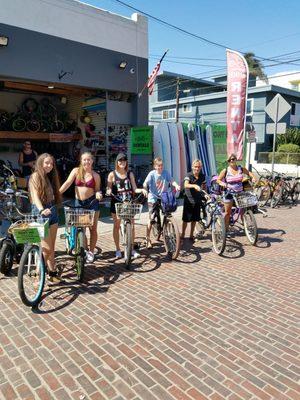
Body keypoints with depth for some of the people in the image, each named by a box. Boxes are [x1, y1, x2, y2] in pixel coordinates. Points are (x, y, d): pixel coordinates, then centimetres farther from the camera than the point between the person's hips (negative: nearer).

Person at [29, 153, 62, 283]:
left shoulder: (50, 177, 14)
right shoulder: (35, 176, -9)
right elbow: (35, 196, -23)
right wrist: (41, 210, -38)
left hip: (52, 211, 7)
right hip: (41, 213, -7)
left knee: (51, 247, 11)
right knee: (47, 248, -6)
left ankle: (52, 272, 20)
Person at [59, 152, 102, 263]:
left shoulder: (95, 175, 0)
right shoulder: (76, 171, 0)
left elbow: (97, 190, 7)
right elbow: (68, 183, -8)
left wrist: (98, 194, -16)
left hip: (92, 202, -1)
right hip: (79, 202, 1)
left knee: (93, 228, 4)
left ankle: (91, 252, 18)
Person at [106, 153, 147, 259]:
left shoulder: (130, 174, 5)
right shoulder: (112, 174, -1)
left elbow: (134, 189, 3)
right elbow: (109, 189, 0)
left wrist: (142, 190, -15)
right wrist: (109, 191, -22)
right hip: (116, 203, -2)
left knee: (131, 226, 3)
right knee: (116, 226, 6)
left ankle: (132, 249, 17)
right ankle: (118, 250, 18)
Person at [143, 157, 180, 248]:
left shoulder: (166, 173, -3)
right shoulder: (152, 174, -9)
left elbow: (172, 181, -12)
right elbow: (145, 183, -18)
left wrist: (176, 185, -32)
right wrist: (145, 190, -38)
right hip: (153, 198, -2)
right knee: (151, 219, -3)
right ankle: (148, 239, 5)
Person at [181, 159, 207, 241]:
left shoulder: (202, 176, 2)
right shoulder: (189, 175, -12)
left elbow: (204, 186, 17)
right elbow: (185, 185, -30)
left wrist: (204, 195, 6)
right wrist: (194, 186, -47)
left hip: (197, 200, 4)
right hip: (188, 200, -4)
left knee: (194, 219, 11)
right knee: (186, 219, 2)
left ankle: (191, 235, 26)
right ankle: (182, 234, 19)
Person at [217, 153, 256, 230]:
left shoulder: (241, 168, 2)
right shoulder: (225, 171, -5)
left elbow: (249, 173, 19)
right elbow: (218, 180, -1)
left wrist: (253, 177, 0)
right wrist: (222, 184, -21)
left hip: (240, 193, 2)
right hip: (229, 193, -2)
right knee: (227, 212, 3)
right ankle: (226, 229, 15)